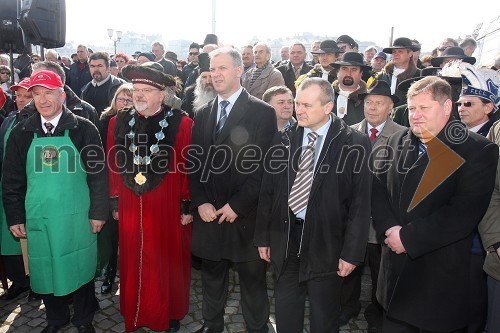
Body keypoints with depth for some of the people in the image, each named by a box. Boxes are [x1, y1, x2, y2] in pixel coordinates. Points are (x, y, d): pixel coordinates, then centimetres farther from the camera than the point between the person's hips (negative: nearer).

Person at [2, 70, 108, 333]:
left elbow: (98, 174, -3)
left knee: (80, 268, 9)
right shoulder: (21, 134, 4)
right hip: (38, 219, 2)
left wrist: (98, 212, -5)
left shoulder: (84, 129, -3)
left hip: (77, 218, -2)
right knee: (44, 270, 12)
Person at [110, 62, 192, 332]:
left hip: (168, 207, -3)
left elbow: (188, 167, -8)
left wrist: (187, 205, -7)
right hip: (130, 206, 3)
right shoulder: (120, 122, 3)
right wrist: (115, 201, 7)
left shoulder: (181, 123, -9)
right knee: (133, 263, 15)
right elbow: (116, 165, 6)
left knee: (168, 262, 13)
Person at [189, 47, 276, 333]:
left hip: (245, 215, -4)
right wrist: (200, 202, -4)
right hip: (208, 213, 5)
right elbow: (194, 162, 9)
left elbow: (264, 165, -11)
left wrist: (237, 205, -13)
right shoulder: (203, 114, 10)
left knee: (252, 279, 11)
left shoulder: (263, 112, -6)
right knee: (212, 276, 18)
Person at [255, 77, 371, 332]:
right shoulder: (283, 140, 1)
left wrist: (351, 252, -10)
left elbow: (360, 203, -9)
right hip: (285, 238, 3)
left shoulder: (354, 144, -9)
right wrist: (263, 236, 6)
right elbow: (267, 191, 5)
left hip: (325, 243, -3)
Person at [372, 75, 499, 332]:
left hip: (441, 275, -4)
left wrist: (408, 237, -19)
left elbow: (465, 211, -19)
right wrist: (390, 228, -12)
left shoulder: (478, 150, -10)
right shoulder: (397, 142, 6)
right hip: (396, 267, 5)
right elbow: (378, 188, 5)